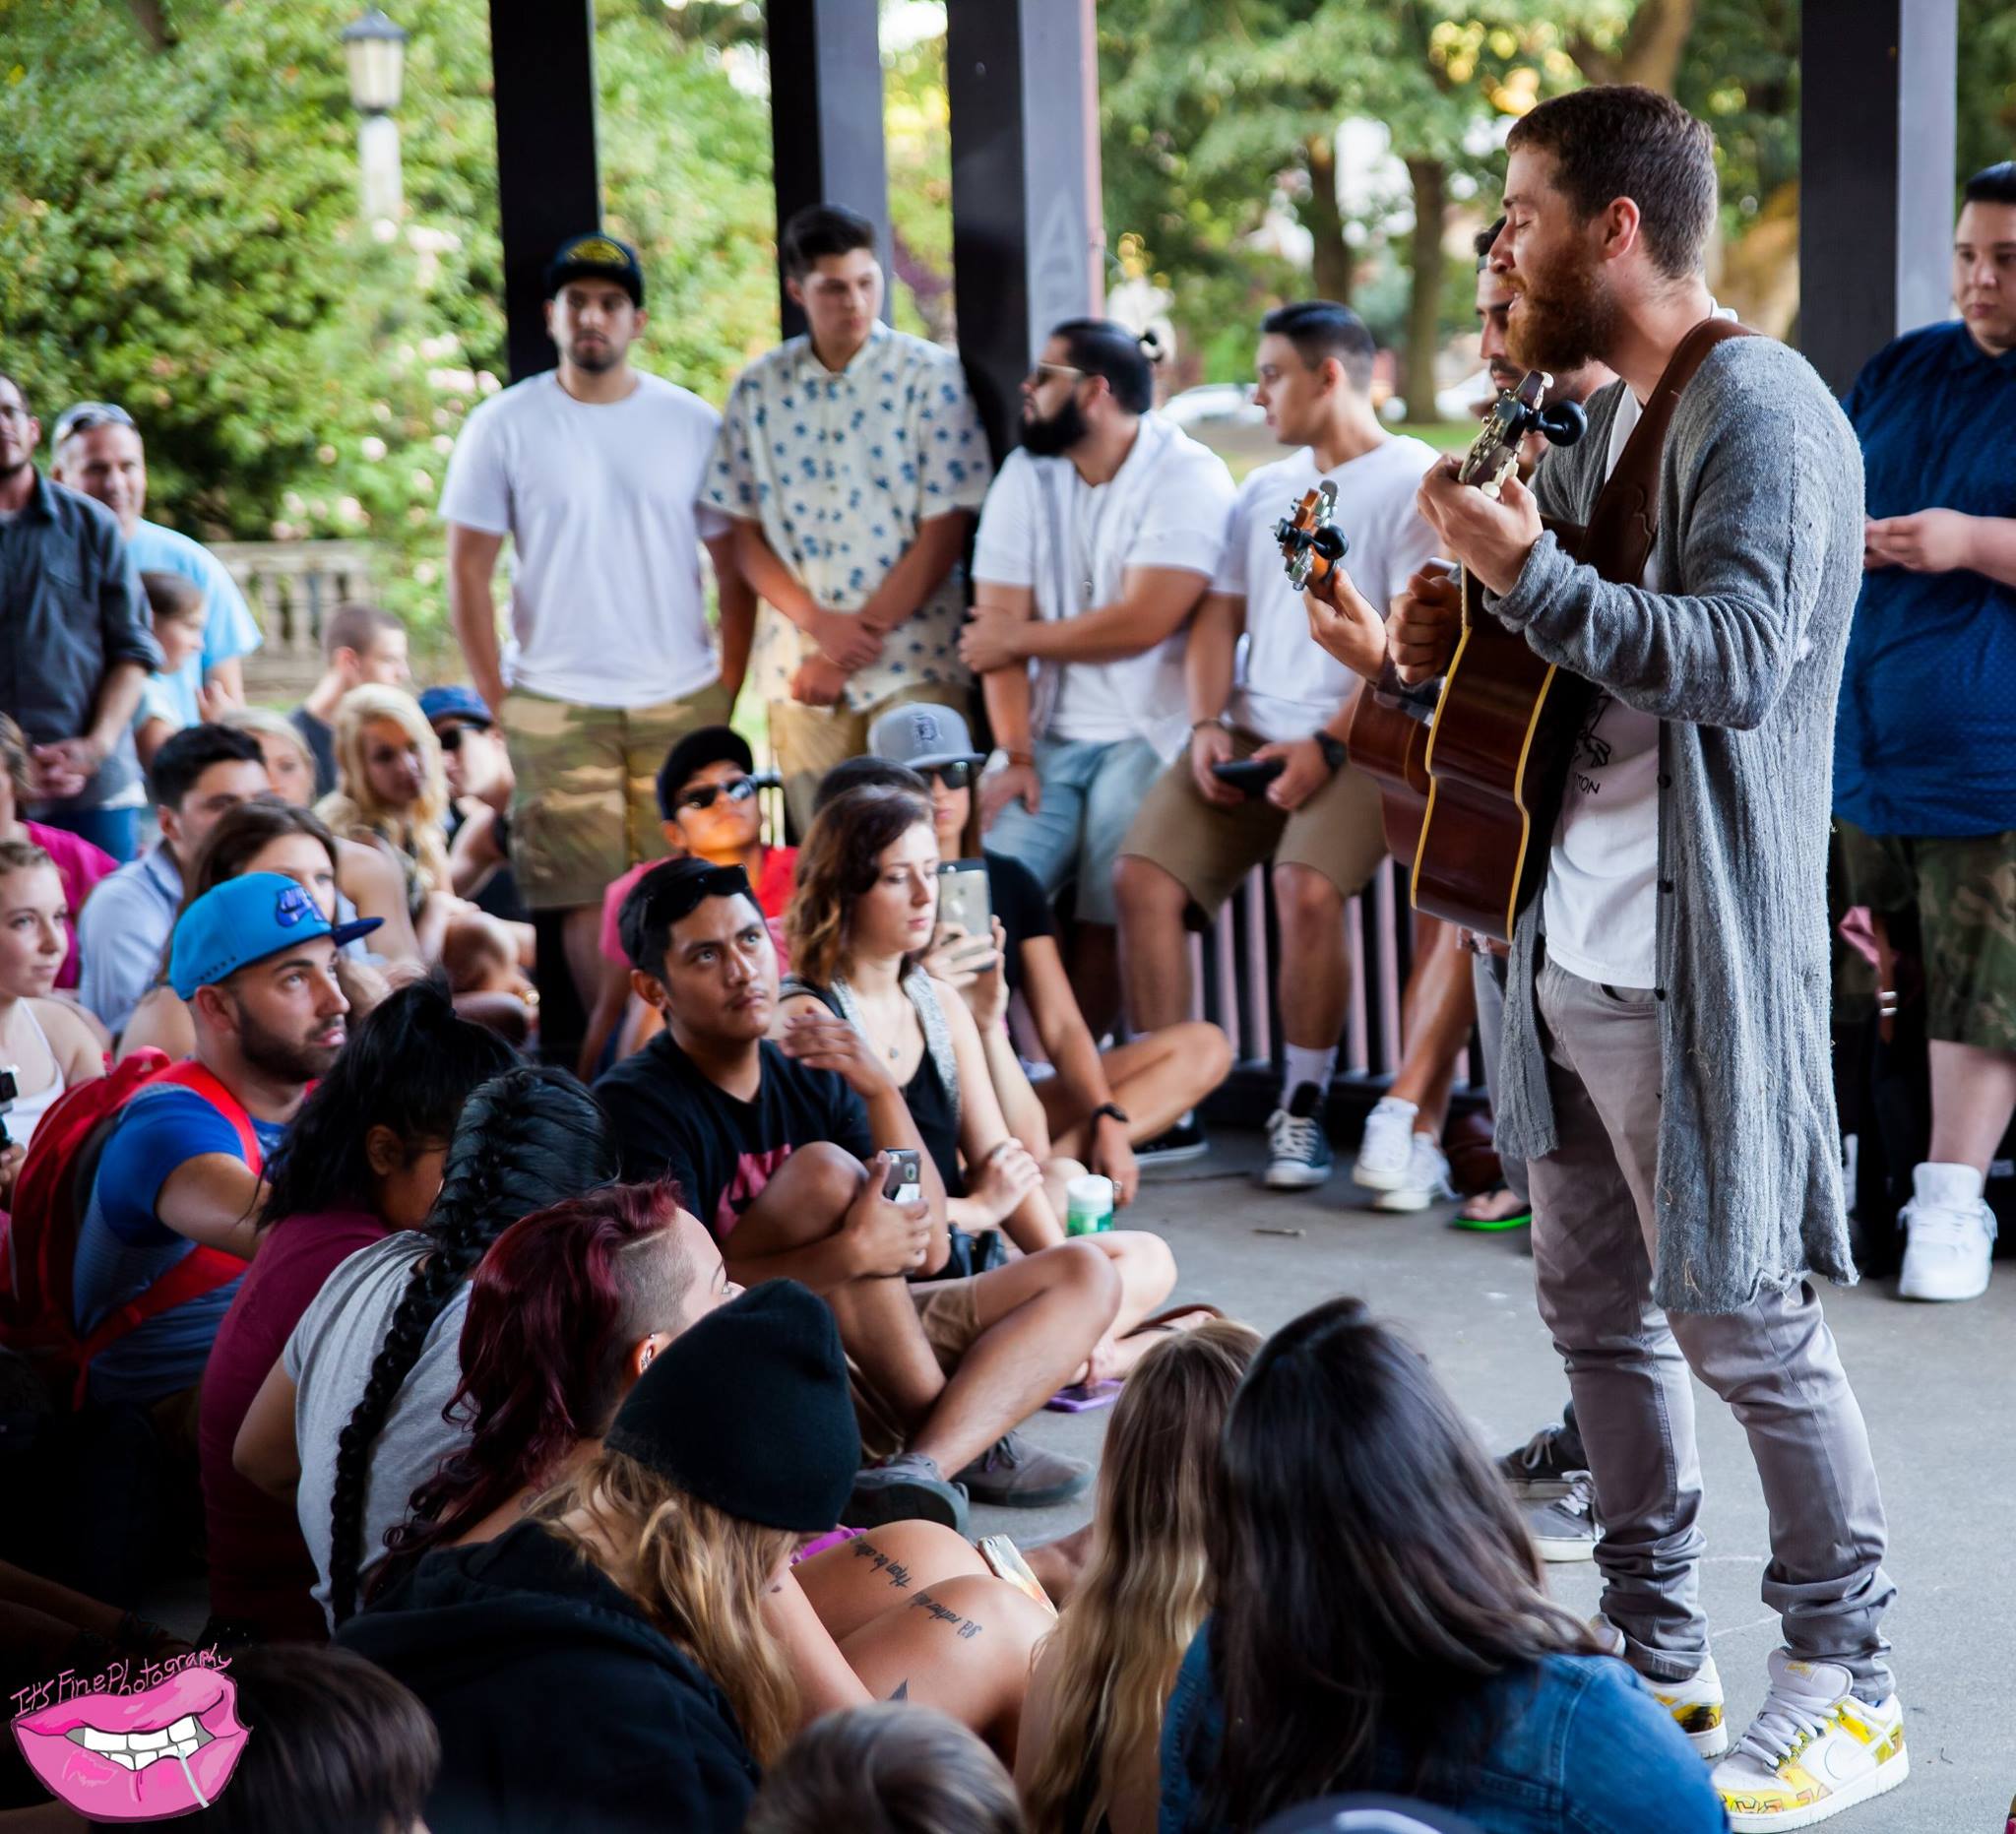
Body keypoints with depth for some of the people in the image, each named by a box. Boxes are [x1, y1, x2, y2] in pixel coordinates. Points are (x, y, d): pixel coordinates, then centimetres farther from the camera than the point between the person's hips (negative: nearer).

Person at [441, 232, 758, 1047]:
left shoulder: (692, 424, 7)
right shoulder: (505, 425, 2)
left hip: (682, 703, 2)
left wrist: (727, 694, 3)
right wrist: (498, 703, -3)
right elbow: (467, 571, 2)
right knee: (587, 903, -2)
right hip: (556, 709, -1)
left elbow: (735, 568, 9)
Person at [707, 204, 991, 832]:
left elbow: (944, 534, -5)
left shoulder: (931, 375, -2)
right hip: (801, 670, 3)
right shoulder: (758, 390, 7)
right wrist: (820, 624, -9)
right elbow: (745, 533, 8)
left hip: (914, 664, -2)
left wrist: (857, 643, -8)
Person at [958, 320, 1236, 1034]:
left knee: (1105, 921, -13)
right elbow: (999, 624, 2)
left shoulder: (1190, 477, -7)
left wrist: (1017, 637, -5)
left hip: (1147, 737, -4)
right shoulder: (1025, 475, 9)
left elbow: (1143, 622, -16)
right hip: (1049, 738, 5)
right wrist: (1015, 757, -8)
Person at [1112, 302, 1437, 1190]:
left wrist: (1329, 745, -17)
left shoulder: (1412, 481, -3)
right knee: (1140, 874, -13)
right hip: (1251, 734, 7)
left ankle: (1304, 1108, -12)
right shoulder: (1263, 490, 21)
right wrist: (1208, 725, 0)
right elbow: (1218, 616, 17)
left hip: (1355, 742, -6)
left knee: (1308, 888, -30)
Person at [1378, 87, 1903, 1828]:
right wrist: (1448, 645, 6)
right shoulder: (1594, 418, 15)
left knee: (1739, 1318, -2)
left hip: (1694, 963, -9)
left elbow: (1738, 654, -24)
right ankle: (1656, 1653, 28)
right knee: (1596, 1300, 14)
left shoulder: (1760, 411, -13)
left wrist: (1531, 573, -30)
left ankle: (1846, 1686, 13)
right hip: (1572, 948, 9)